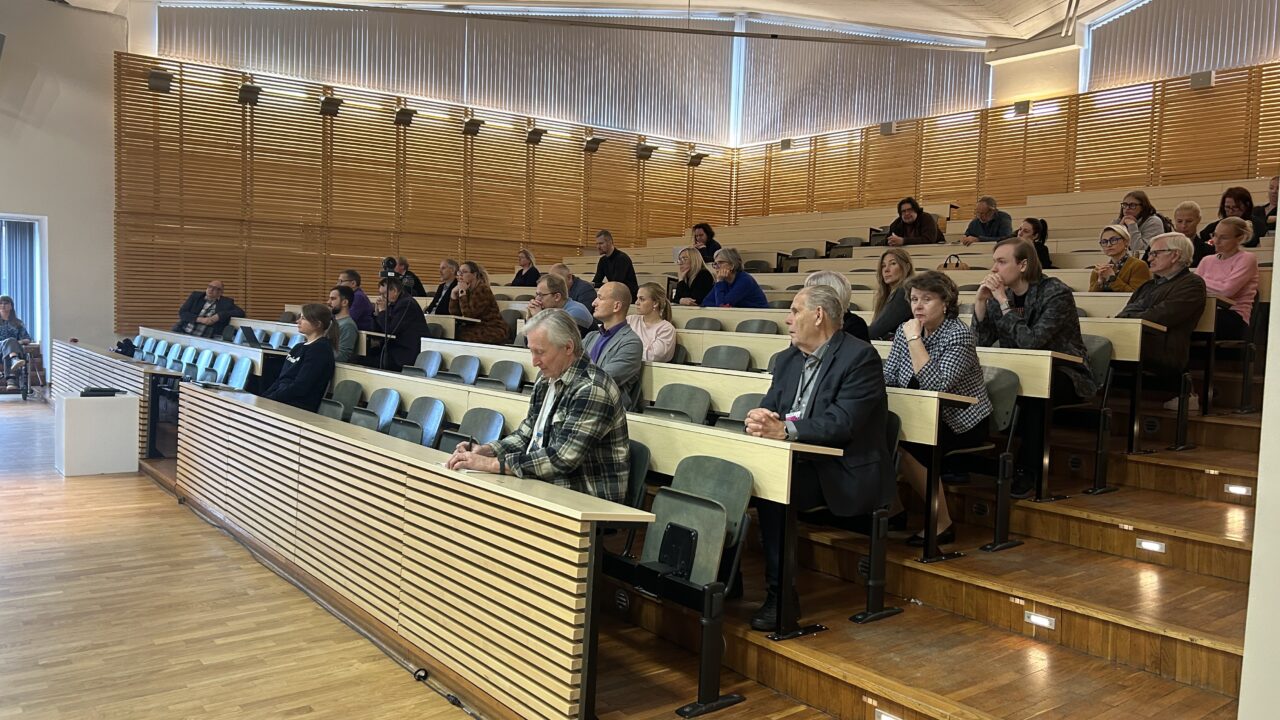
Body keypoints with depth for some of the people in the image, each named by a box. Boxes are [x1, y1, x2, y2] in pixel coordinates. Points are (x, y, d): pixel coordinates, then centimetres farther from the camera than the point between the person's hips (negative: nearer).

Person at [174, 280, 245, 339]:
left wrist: (219, 316, -14)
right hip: (184, 332, 2)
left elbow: (241, 313, -4)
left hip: (204, 339, -2)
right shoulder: (195, 296, 13)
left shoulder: (226, 302, 7)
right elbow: (182, 312, 6)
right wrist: (201, 319, -11)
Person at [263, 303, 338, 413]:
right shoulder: (299, 347, 19)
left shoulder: (320, 350, -9)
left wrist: (267, 400, -14)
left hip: (299, 409, -8)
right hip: (281, 401, 8)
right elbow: (280, 380, 18)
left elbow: (299, 388, -16)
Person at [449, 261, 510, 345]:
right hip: (477, 327, 8)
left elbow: (469, 315, -19)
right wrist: (453, 293, -6)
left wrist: (462, 293, -17)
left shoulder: (482, 290, -14)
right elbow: (454, 314, 3)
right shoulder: (467, 290, 9)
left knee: (458, 335, -25)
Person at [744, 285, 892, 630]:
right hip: (800, 462, 7)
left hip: (845, 473, -7)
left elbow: (842, 423, -22)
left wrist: (784, 429, -30)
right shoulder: (788, 359, 14)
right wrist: (759, 418, -16)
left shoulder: (860, 357, -12)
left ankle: (781, 595, -17)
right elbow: (768, 407, 9)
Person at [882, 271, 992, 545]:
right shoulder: (906, 330, 3)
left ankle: (942, 524, -13)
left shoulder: (959, 335, -16)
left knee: (905, 446, -29)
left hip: (961, 423, -6)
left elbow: (936, 386, -29)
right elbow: (887, 378, 4)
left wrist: (914, 340, -27)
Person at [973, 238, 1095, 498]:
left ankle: (1028, 471, -24)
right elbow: (982, 341, -5)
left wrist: (1003, 302, -24)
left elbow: (1031, 341, -27)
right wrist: (980, 301, -17)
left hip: (1065, 376, -5)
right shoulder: (1000, 293, 3)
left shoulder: (1056, 293, -15)